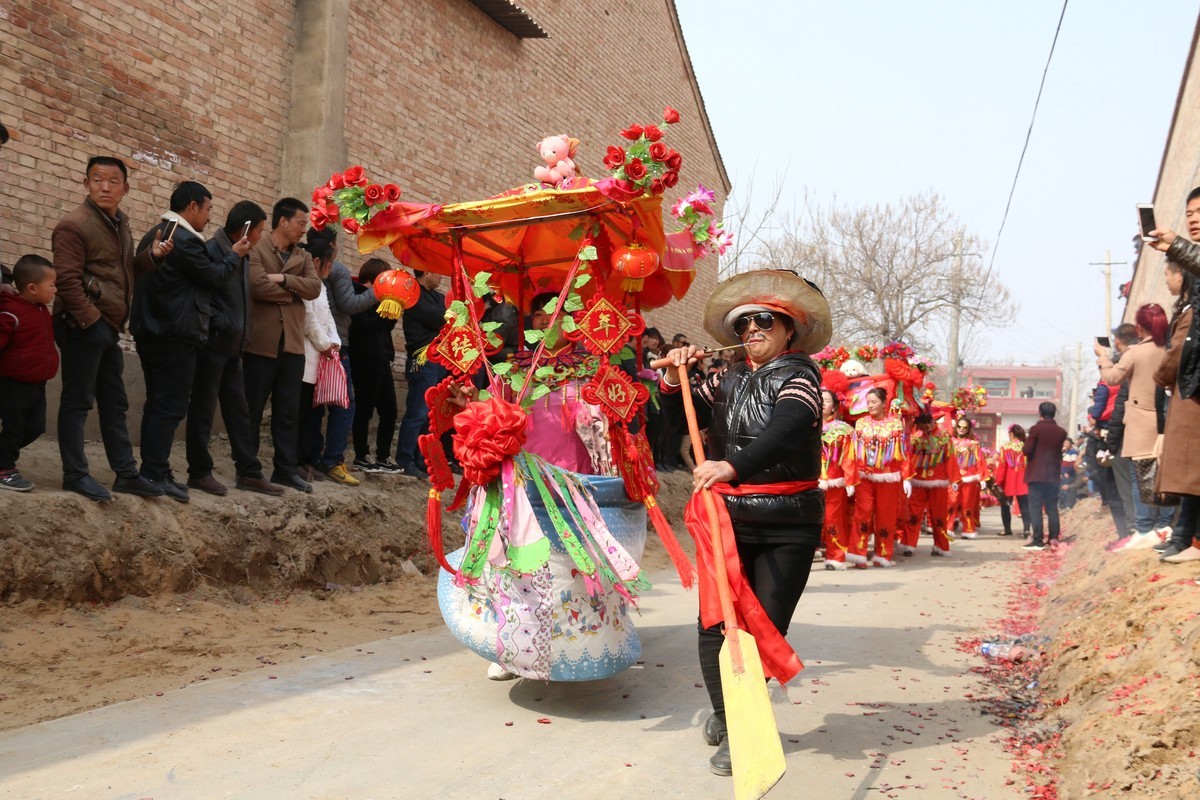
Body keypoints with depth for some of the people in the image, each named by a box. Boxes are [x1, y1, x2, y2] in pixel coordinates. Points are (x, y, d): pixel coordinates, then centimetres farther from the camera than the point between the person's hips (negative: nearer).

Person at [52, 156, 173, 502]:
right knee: (77, 401, -2)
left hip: (108, 327, 9)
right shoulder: (73, 225, -11)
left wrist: (152, 255, 5)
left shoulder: (119, 224, 15)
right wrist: (91, 320, -19)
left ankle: (126, 473, 19)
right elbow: (67, 280, -17)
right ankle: (75, 474, 5)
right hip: (84, 325, -9)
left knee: (114, 404, 12)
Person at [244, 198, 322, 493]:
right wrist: (292, 292, -3)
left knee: (289, 411, 8)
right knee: (252, 409, 3)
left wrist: (283, 279, -12)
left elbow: (314, 288, 0)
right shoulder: (257, 249, -2)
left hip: (293, 344, 5)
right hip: (261, 342, -5)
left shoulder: (304, 256, 16)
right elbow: (258, 285, -17)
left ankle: (286, 468, 14)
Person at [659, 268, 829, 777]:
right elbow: (682, 417, 17)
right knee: (715, 623, -2)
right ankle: (725, 712, 23)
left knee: (765, 628, -2)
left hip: (786, 525, -3)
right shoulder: (726, 380, 12)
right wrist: (674, 380, -3)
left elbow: (785, 431, -23)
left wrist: (733, 465, -38)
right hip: (726, 518, 4)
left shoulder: (799, 374, -3)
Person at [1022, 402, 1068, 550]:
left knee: (1035, 507, -3)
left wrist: (1027, 440, 6)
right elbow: (1060, 452, 14)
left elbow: (1026, 450, -11)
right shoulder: (1061, 432, 5)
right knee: (1052, 507, 12)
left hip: (1036, 474, -5)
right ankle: (1054, 537, 12)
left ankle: (1038, 540, -6)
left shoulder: (1036, 429, -11)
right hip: (1053, 475, 5)